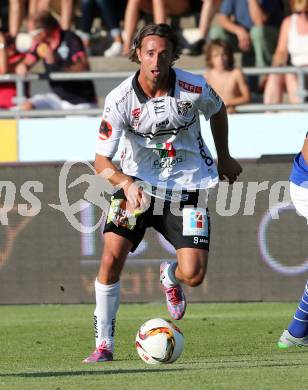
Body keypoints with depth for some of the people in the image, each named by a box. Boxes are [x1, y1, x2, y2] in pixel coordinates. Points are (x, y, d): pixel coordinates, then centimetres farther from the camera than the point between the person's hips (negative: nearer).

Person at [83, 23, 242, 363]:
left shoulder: (194, 89, -16)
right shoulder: (120, 99, -19)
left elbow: (218, 111, 9)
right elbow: (101, 160, -18)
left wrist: (224, 158, 18)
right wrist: (126, 184, -37)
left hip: (186, 185, 0)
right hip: (137, 183, 0)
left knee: (193, 275, -10)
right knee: (111, 257, -18)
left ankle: (170, 276, 31)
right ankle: (104, 344, -4)